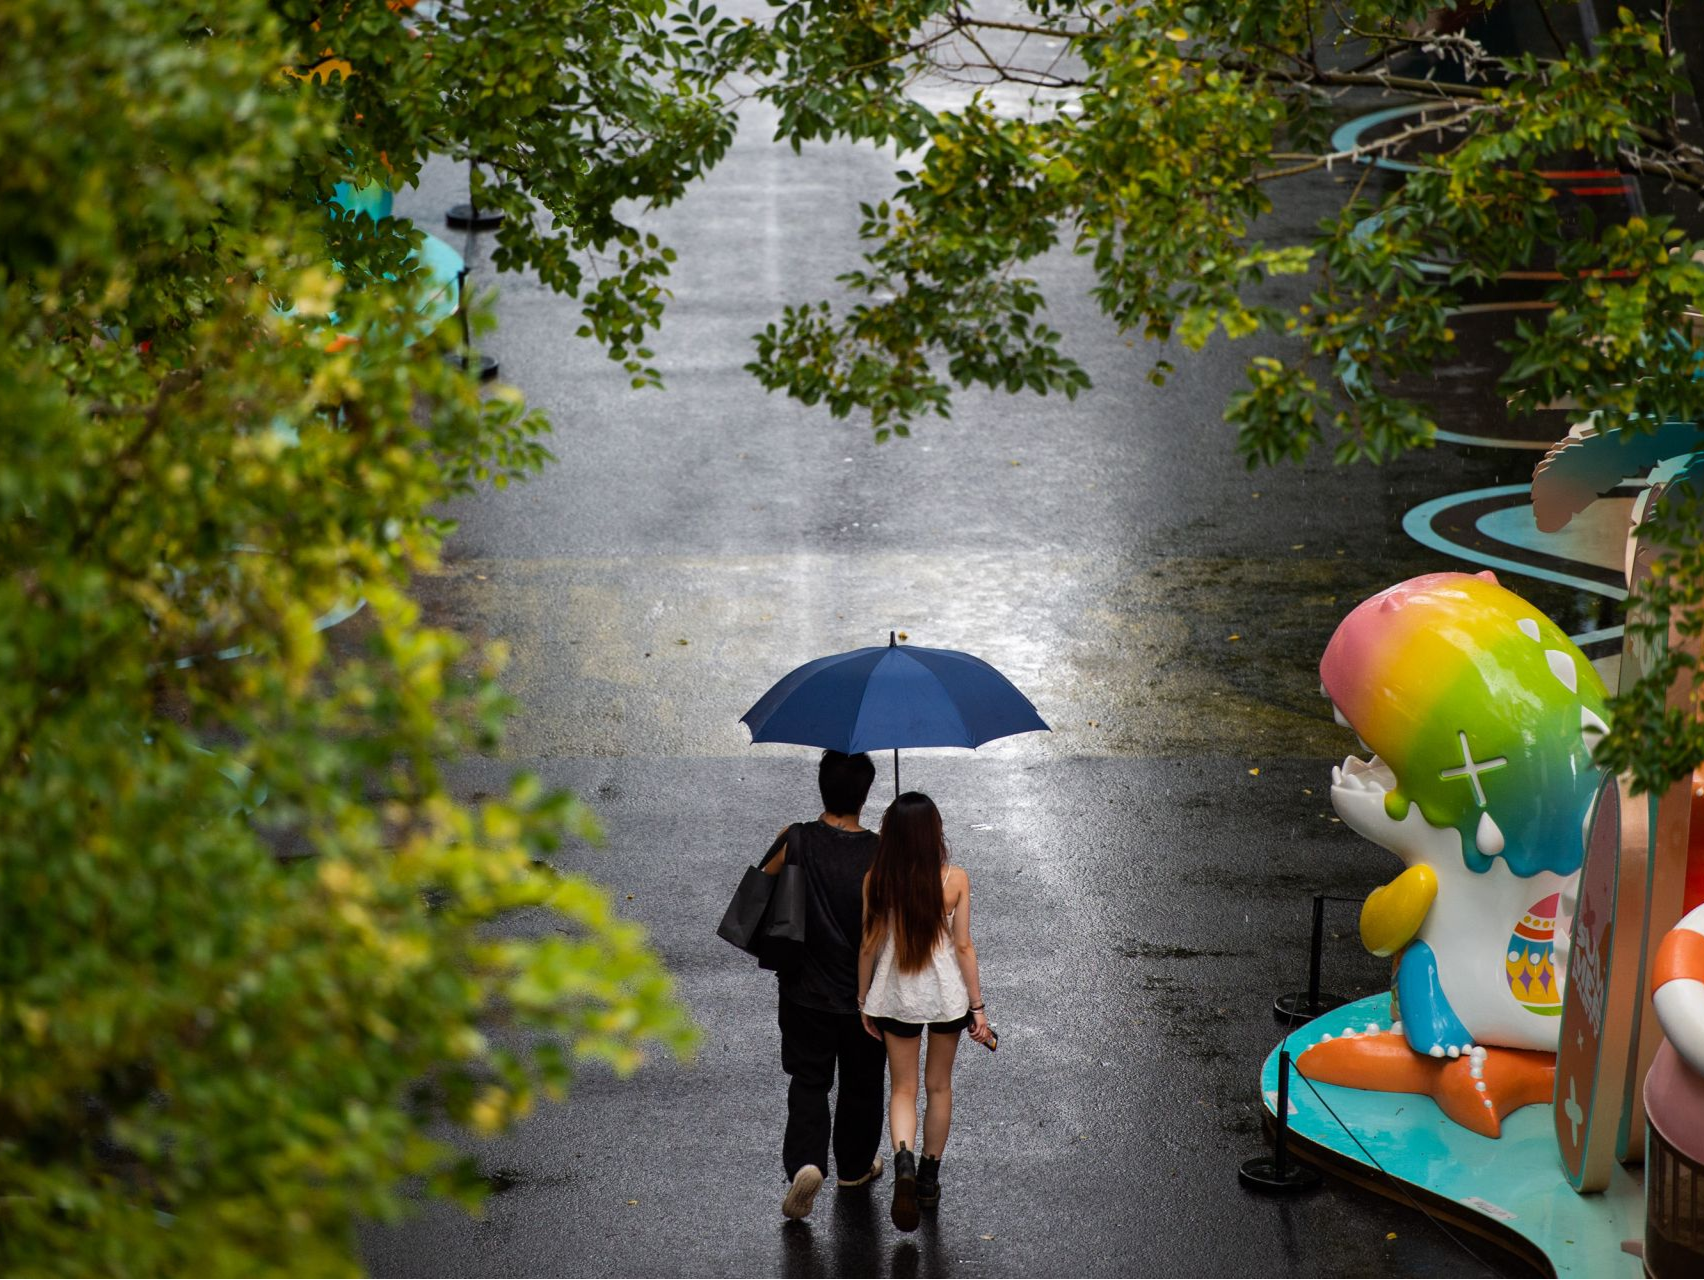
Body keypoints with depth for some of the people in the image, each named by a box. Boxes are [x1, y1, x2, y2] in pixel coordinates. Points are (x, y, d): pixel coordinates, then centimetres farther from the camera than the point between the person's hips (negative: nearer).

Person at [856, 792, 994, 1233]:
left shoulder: (876, 881, -12)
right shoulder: (955, 879, -13)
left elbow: (869, 946, -5)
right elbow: (963, 947, -9)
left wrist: (863, 1000, 8)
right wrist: (977, 1006, -1)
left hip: (896, 995, 0)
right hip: (947, 993, 0)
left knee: (903, 1089, 10)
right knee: (939, 1086, 18)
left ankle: (904, 1161, -17)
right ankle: (929, 1179, 27)